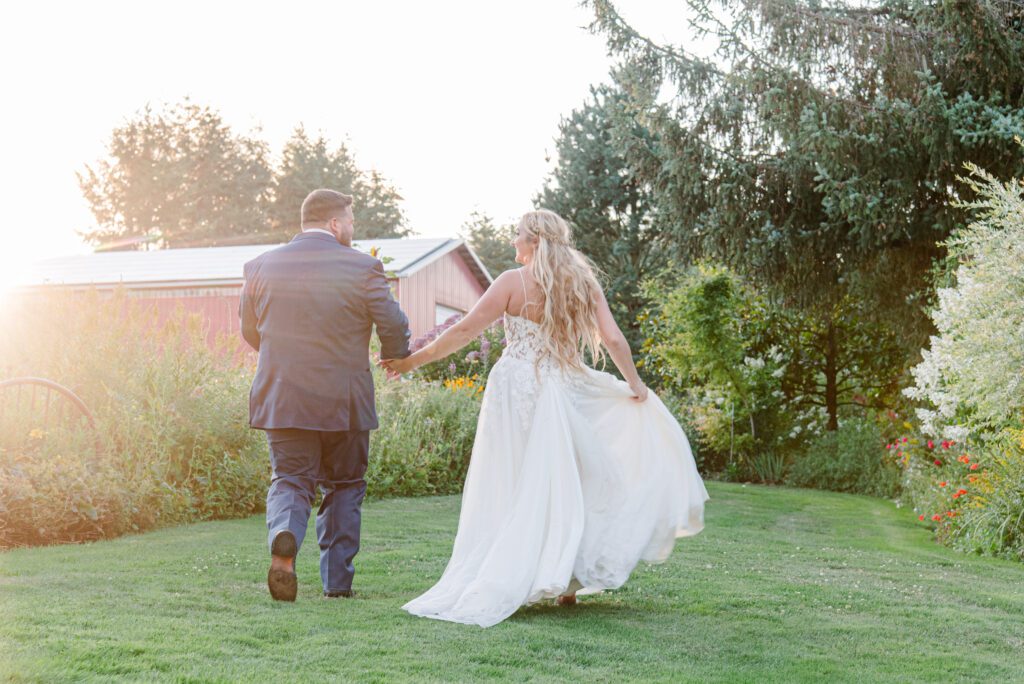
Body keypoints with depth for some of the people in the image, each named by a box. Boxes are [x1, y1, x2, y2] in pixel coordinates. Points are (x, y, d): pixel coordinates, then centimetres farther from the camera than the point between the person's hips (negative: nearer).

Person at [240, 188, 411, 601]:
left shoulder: (261, 267, 2)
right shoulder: (362, 268, -7)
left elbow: (250, 332, 11)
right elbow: (394, 325, -7)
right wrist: (396, 357, 15)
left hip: (282, 400, 2)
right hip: (344, 402, -2)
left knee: (289, 480, 10)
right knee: (344, 488, 14)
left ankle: (284, 538, -21)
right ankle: (337, 582, 18)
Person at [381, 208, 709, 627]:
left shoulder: (514, 282, -5)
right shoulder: (582, 282, 6)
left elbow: (465, 330, -9)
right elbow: (613, 339, 2)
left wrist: (412, 361, -2)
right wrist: (634, 384, 16)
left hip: (517, 392, -4)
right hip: (563, 394, 4)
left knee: (509, 494, 2)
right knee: (560, 487, 14)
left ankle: (497, 586, 4)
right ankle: (567, 582, 17)